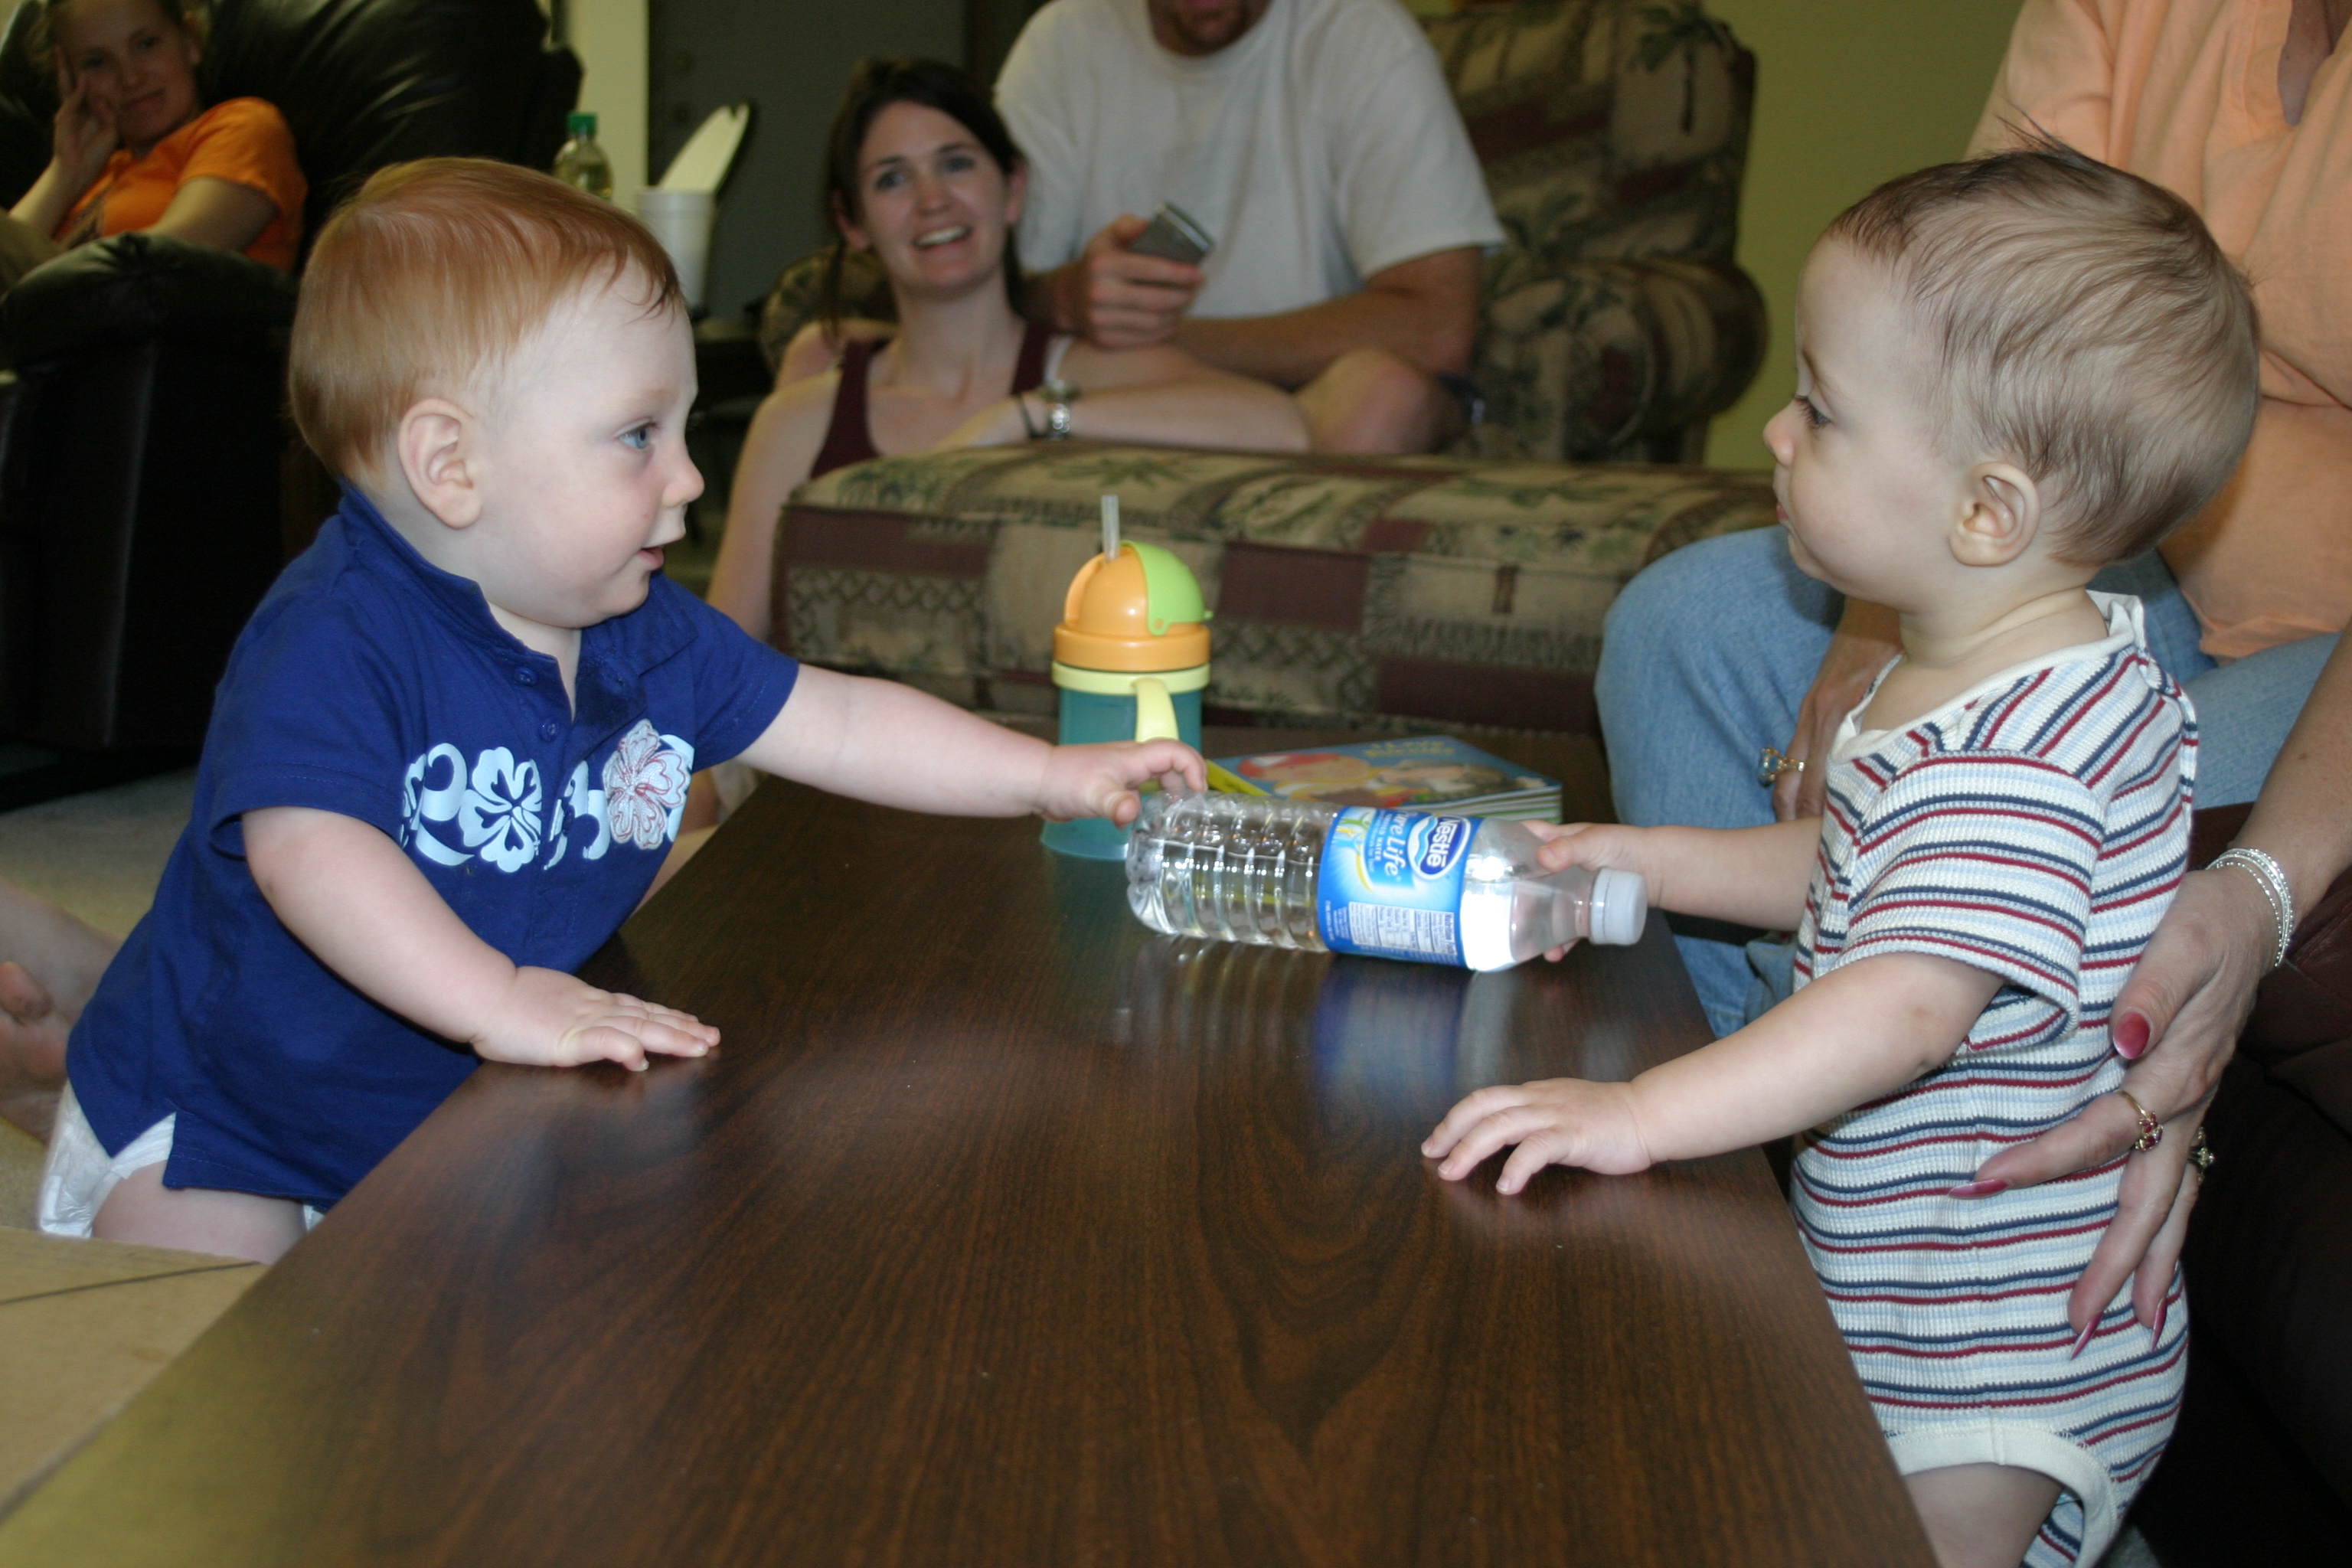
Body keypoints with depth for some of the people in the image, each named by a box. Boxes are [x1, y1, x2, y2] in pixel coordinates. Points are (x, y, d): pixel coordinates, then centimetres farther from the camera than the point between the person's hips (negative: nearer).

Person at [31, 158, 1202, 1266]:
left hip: (451, 1122, 7)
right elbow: (307, 848, -41)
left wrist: (1057, 775, -3)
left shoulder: (646, 637, -3)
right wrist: (496, 1000, -49)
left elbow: (835, 724, 3)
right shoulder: (338, 637, -27)